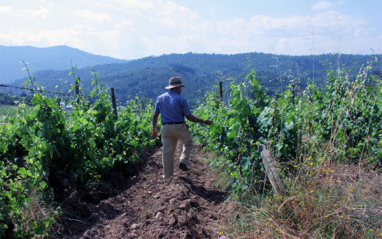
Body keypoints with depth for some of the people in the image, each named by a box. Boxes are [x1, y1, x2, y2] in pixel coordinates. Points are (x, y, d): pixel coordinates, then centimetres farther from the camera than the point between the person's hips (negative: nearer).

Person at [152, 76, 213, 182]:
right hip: (179, 127, -4)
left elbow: (155, 115, 8)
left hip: (166, 128, 4)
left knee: (167, 152, 10)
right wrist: (204, 121, 0)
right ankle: (183, 162, 8)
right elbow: (189, 117, -7)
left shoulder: (160, 98, 8)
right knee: (188, 143, 24)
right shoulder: (181, 99, -5)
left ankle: (167, 177, 17)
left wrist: (154, 129, 19)